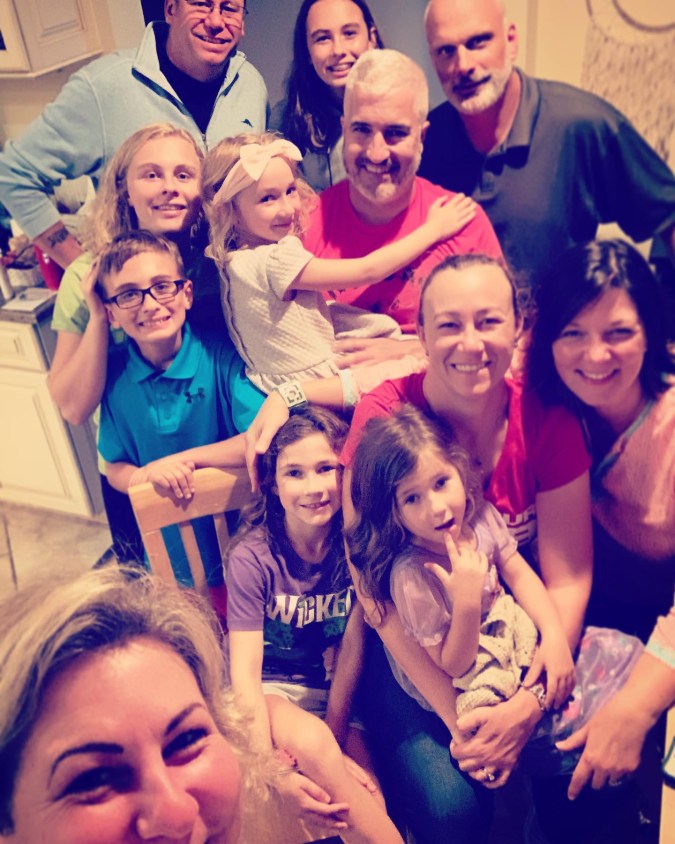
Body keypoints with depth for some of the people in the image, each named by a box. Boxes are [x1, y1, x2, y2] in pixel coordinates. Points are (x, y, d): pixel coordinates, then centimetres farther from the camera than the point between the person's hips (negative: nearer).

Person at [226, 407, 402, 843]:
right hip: (273, 690, -1)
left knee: (375, 801, -25)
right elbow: (245, 672, -19)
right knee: (312, 743, -33)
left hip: (340, 688, 2)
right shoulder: (252, 557, -17)